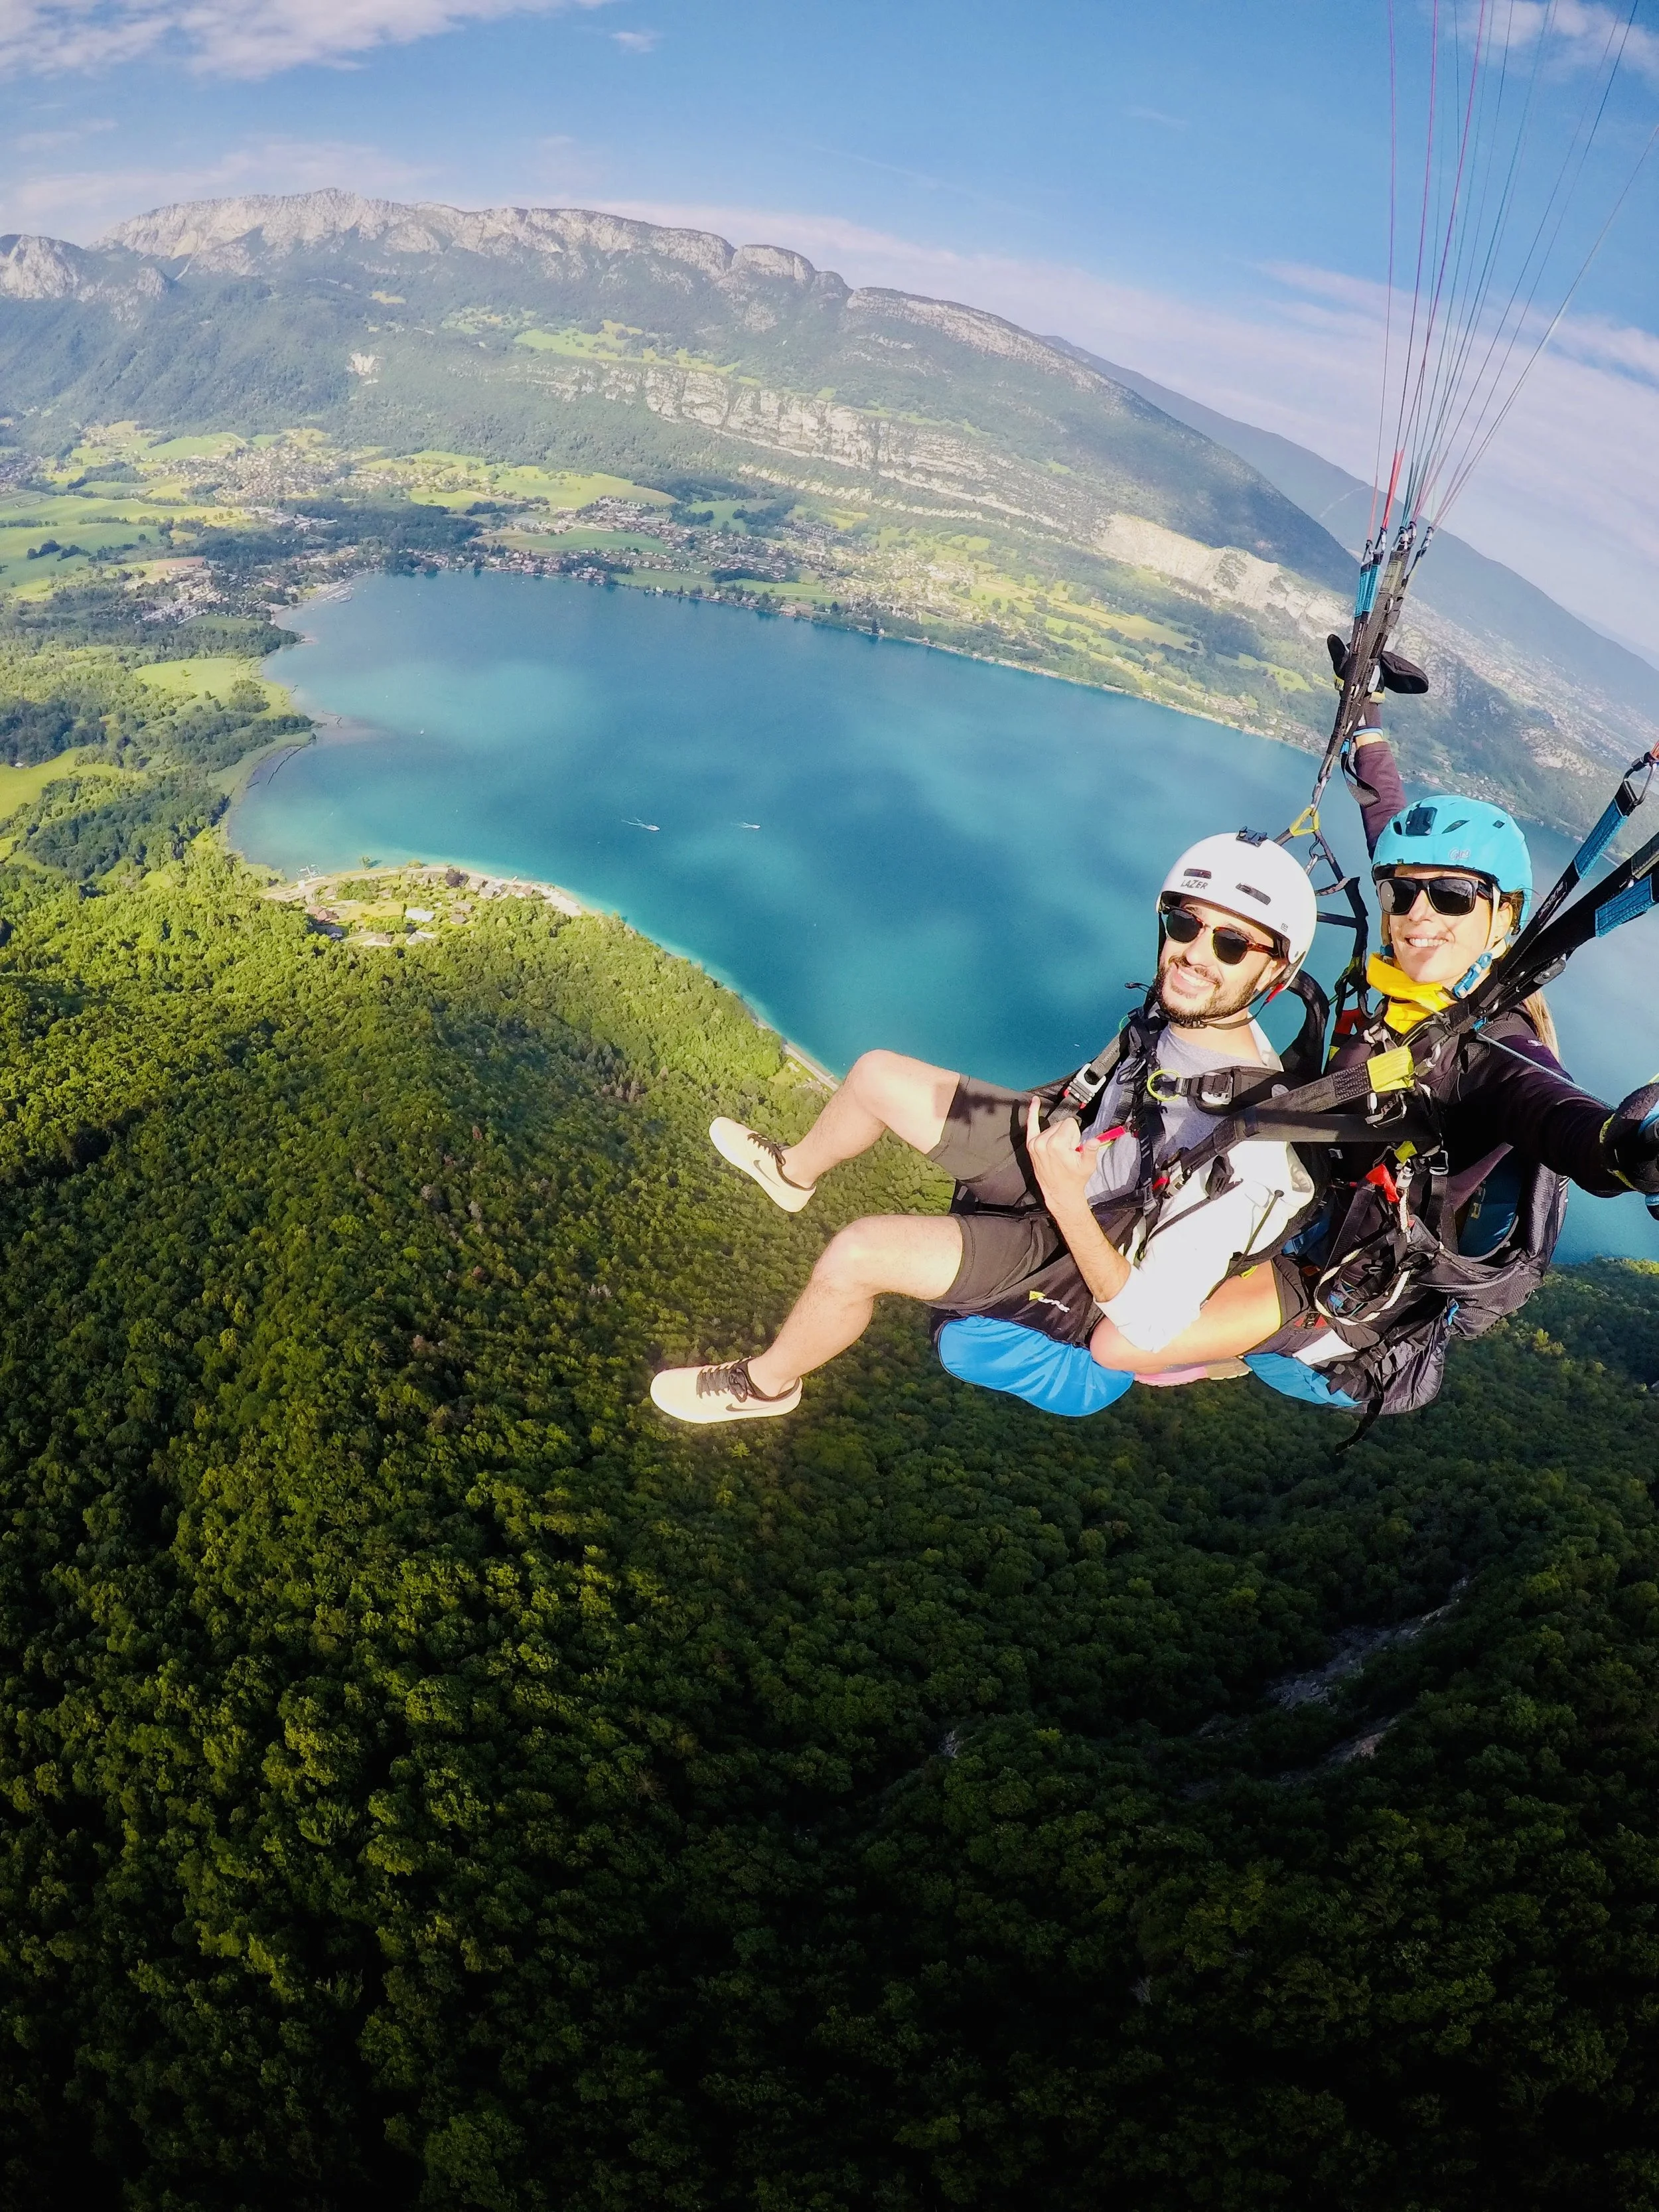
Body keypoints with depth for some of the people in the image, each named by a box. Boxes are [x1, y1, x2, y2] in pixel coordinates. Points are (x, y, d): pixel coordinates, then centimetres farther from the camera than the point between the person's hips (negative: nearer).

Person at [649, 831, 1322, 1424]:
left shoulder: (1246, 1155, -36)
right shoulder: (1183, 1009, -15)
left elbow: (1150, 1327, -30)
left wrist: (1067, 1201, -33)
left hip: (1077, 1266, -7)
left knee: (858, 1253, -26)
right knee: (878, 1076, 10)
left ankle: (766, 1385, 7)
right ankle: (792, 1172, 45)